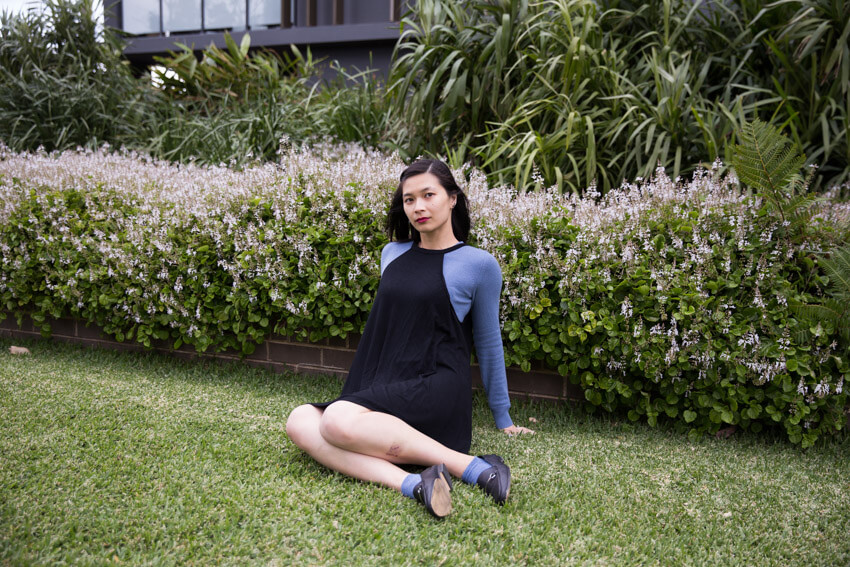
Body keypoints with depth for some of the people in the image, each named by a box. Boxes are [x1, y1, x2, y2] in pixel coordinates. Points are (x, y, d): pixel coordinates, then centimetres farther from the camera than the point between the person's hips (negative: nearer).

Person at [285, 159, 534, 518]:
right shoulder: (393, 253, 15)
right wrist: (359, 389, 28)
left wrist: (503, 419, 15)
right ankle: (410, 483, -36)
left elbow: (488, 343, 8)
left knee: (338, 421, -32)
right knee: (300, 421, -21)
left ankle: (470, 465, -25)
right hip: (384, 388, 6)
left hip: (436, 390, -6)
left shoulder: (479, 265, 0)